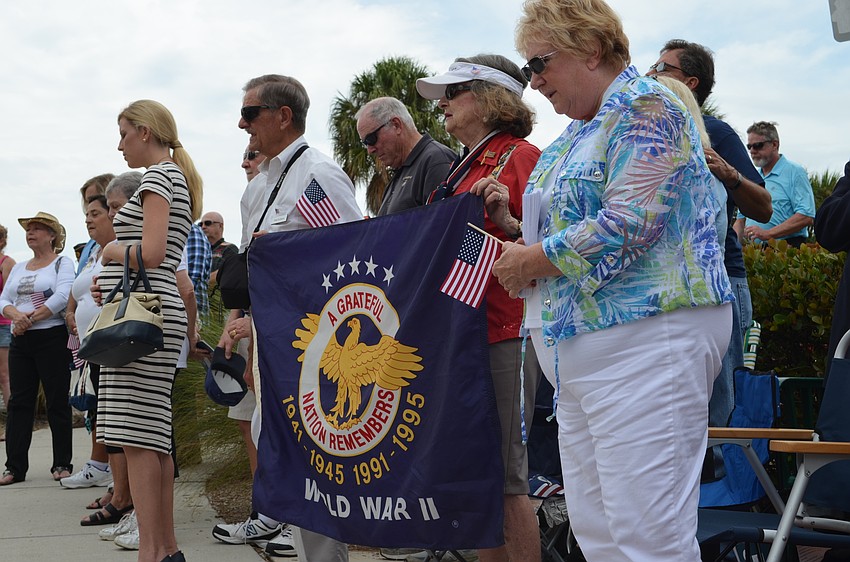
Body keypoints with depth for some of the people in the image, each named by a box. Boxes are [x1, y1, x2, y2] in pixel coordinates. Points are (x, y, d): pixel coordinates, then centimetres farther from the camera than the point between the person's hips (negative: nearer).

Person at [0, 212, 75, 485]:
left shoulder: (62, 263, 2)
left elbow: (62, 297, -14)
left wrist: (30, 320, -14)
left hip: (52, 339, -6)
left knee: (57, 402, -2)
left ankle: (62, 464, 5)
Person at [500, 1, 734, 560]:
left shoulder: (645, 105, -7)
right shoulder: (578, 132, 22)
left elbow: (630, 223, -20)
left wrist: (534, 260, -10)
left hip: (645, 339, -10)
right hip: (580, 350, 10)